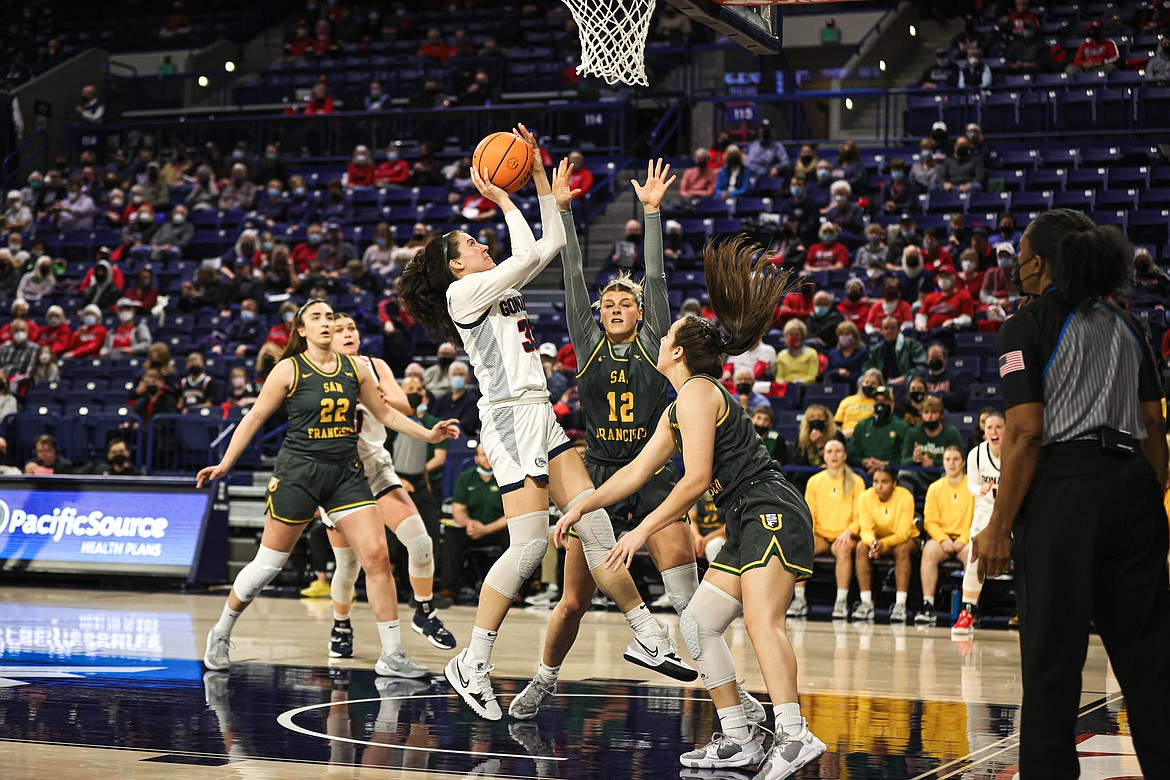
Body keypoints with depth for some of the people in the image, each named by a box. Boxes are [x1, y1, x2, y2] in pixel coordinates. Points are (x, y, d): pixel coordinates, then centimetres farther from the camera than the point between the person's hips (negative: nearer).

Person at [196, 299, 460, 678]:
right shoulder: (289, 369, -4)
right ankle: (220, 635, 25)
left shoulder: (354, 369, 7)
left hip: (346, 473, 4)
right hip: (298, 471, -3)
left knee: (377, 555, -9)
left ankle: (392, 656, -3)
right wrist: (225, 464, -4)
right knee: (268, 564, 3)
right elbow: (254, 418, 0)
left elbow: (384, 412, 18)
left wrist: (428, 434, 9)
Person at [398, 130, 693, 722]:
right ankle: (472, 664, -6)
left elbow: (551, 243, 22)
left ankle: (647, 636, 9)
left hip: (540, 418, 9)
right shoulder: (463, 292, -5)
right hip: (510, 418, -9)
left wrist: (540, 177, 20)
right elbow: (529, 255, -13)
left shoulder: (501, 290, 20)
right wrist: (502, 199, -1)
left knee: (594, 527, 4)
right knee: (529, 545, -13)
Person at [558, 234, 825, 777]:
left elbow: (697, 479, -16)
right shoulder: (676, 411, 23)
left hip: (772, 513, -10)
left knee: (761, 620, -26)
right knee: (697, 624, 8)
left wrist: (642, 531, -12)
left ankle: (793, 735, -39)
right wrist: (582, 507, 32)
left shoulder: (697, 392, -8)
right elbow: (636, 471, 30)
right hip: (749, 526, 10)